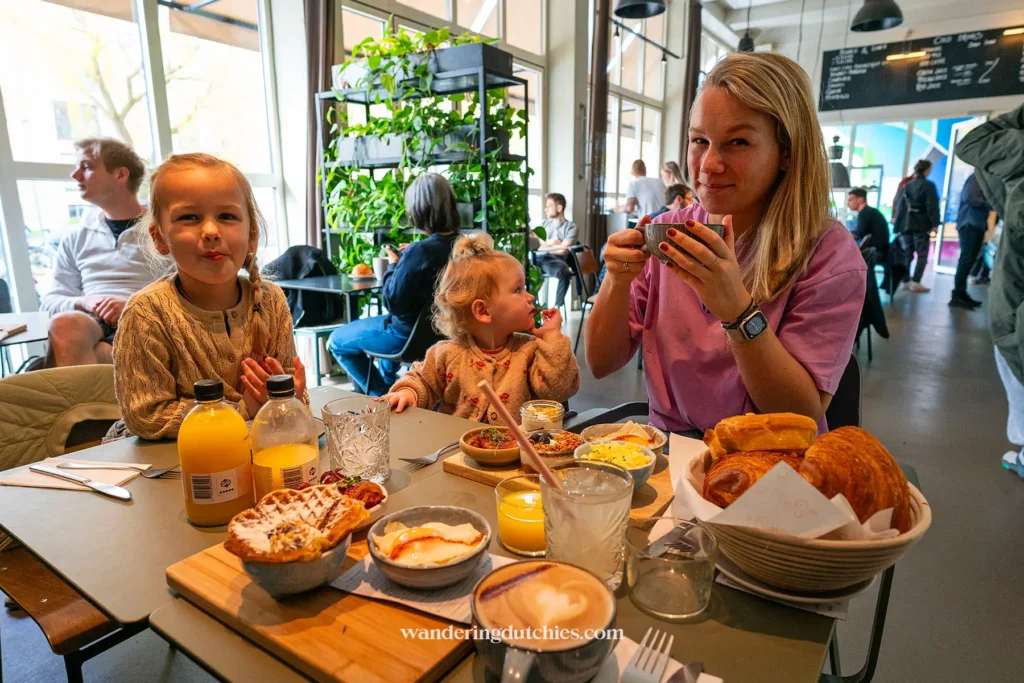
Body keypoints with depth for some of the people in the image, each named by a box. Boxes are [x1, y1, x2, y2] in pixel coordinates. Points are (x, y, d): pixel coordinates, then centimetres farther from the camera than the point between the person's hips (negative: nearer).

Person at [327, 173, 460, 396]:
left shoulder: (420, 251, -30)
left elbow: (394, 302, -22)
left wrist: (393, 266, -7)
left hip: (412, 334, -8)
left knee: (337, 341, 13)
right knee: (385, 322, 39)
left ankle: (383, 393, 20)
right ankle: (387, 381, 53)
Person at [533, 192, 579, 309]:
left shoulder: (571, 227, 9)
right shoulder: (545, 223, 25)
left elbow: (562, 250, -3)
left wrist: (542, 244, 5)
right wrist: (548, 243, 2)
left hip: (555, 260, -4)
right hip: (538, 258, 4)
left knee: (564, 271, -39)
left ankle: (557, 306, -26)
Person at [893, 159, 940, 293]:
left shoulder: (906, 185, 13)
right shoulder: (928, 185, -5)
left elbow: (897, 204, 12)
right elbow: (932, 206, -12)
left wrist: (899, 222, 16)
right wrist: (934, 223, -11)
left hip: (905, 224, 6)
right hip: (921, 225, -5)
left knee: (907, 254, 10)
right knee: (922, 255, -3)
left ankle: (906, 281, 9)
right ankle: (915, 283, -10)